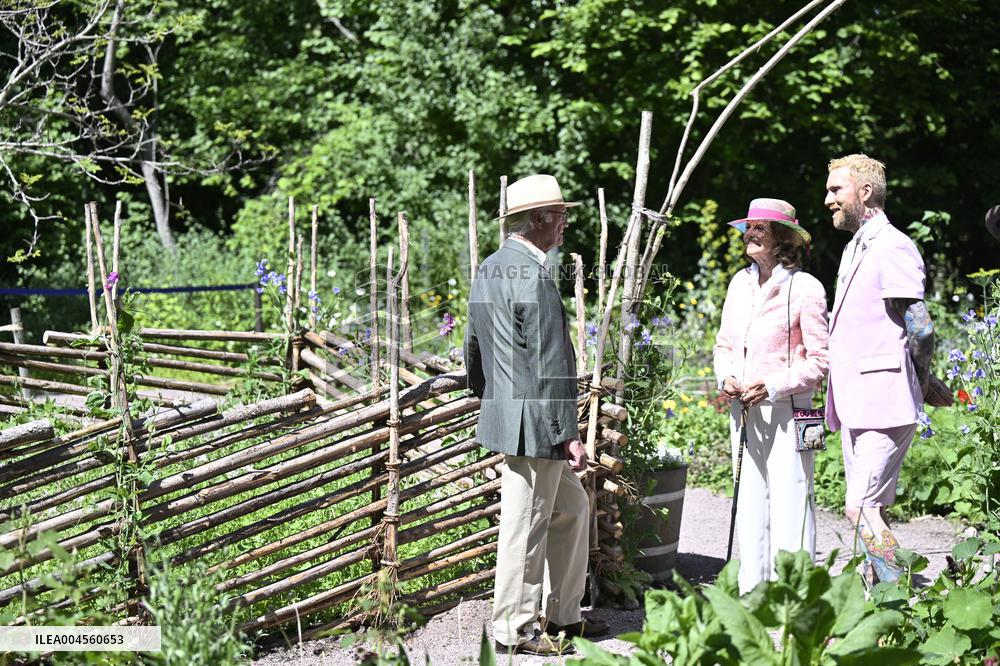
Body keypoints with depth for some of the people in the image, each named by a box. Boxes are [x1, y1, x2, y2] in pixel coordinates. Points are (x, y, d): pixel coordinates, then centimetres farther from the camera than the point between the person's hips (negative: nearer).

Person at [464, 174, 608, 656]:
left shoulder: (489, 269, 11)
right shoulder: (533, 276, -19)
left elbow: (473, 347, 20)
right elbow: (548, 363, -21)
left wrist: (487, 397, 31)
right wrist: (568, 432, -18)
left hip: (504, 413, 10)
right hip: (534, 422, -10)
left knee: (571, 508, 19)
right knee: (526, 525, 0)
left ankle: (563, 617, 27)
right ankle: (515, 630, 10)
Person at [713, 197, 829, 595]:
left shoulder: (804, 288, -8)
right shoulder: (740, 284, 12)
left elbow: (819, 360, -7)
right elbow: (724, 344, 21)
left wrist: (774, 386, -17)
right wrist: (725, 376, 0)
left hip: (785, 411, -6)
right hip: (743, 413, 6)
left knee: (790, 500, -6)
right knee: (749, 501, 10)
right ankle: (752, 591, 17)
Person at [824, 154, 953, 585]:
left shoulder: (890, 247, -12)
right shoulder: (855, 250, 19)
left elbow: (920, 329, -18)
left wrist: (920, 383, -3)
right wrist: (924, 383, 17)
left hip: (883, 402, -10)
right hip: (857, 404, 10)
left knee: (861, 508, -15)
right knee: (869, 510, 10)